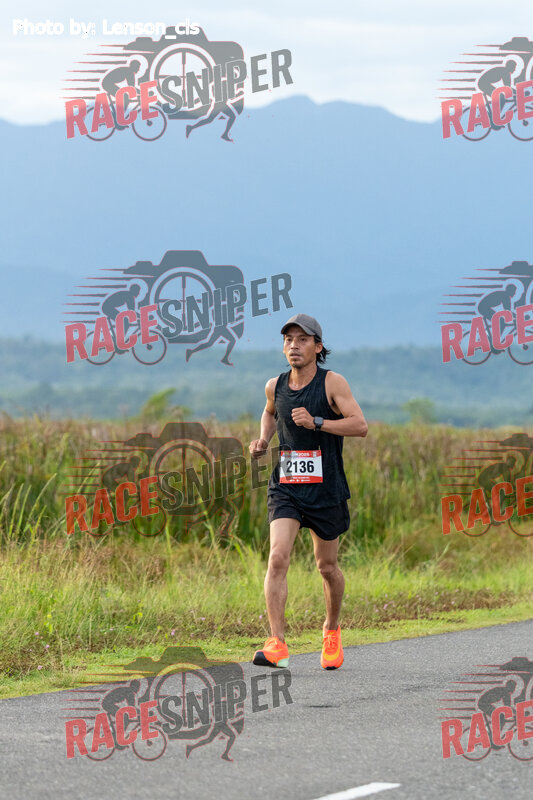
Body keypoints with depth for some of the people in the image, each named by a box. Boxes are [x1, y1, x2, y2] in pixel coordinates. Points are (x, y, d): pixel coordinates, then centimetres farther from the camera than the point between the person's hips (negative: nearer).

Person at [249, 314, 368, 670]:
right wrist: (263, 439, 10)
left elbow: (360, 425, -19)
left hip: (326, 490, -2)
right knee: (278, 558, -17)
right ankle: (277, 644, -22)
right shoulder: (275, 386, 5)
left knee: (327, 566, 11)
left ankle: (332, 629, 39)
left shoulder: (333, 383, -9)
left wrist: (316, 423, -29)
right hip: (285, 488, 2)